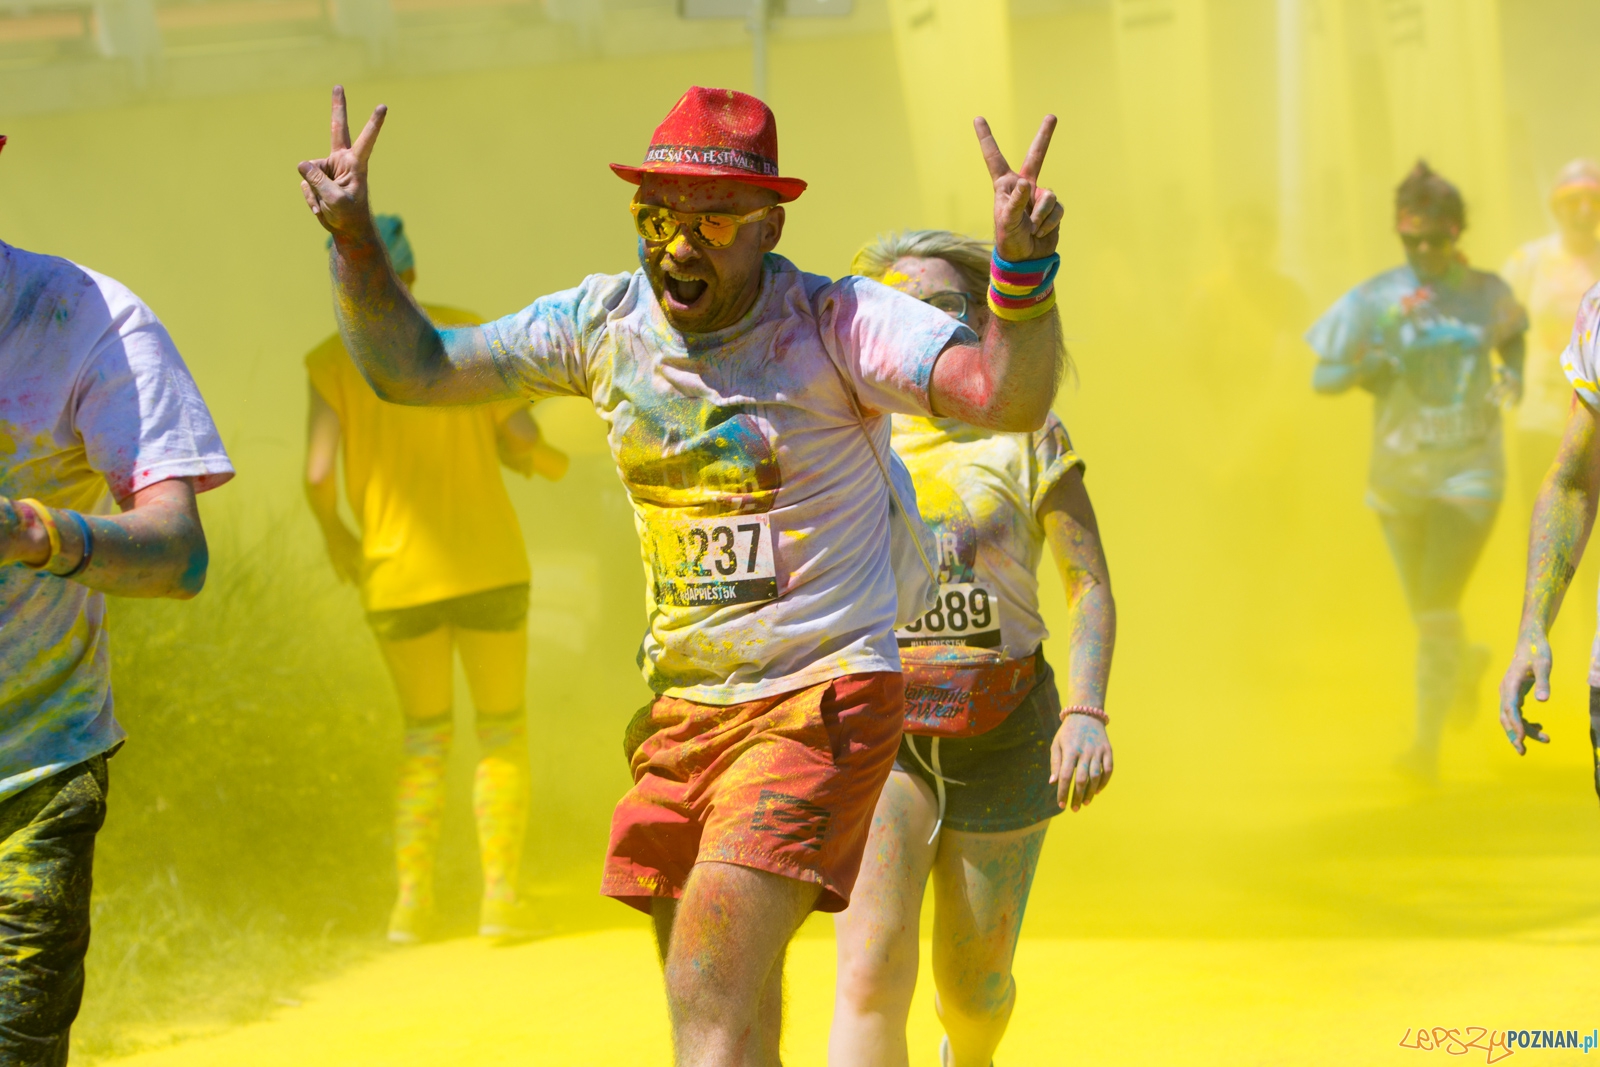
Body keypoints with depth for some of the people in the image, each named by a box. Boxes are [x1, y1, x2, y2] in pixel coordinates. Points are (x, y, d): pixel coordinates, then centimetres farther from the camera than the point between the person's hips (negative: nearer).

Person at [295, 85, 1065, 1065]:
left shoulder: (833, 325, -13)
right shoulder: (605, 323, 4)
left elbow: (1009, 398, -27)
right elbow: (413, 369, 14)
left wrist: (1024, 270, -46)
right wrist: (355, 241, -2)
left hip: (817, 699, -7)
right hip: (680, 705, 7)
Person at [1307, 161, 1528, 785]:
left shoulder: (1486, 293, 1)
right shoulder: (1373, 301, -5)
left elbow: (1512, 332, 23)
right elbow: (1322, 378, -5)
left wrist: (1513, 374, 3)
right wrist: (1368, 367, -24)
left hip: (1468, 473, -1)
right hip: (1398, 473, 1)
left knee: (1438, 611, -14)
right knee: (1427, 615, 11)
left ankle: (1428, 742, -8)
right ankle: (1467, 664, 46)